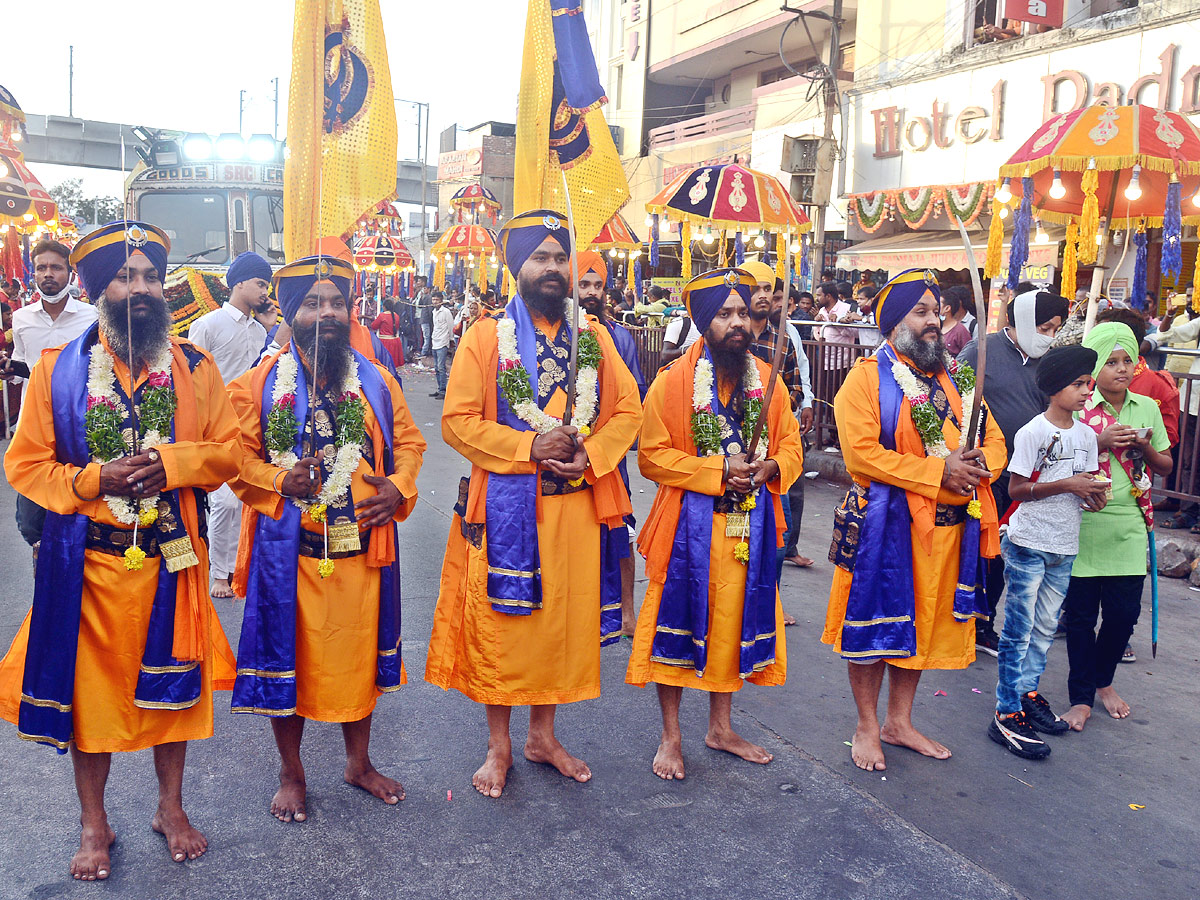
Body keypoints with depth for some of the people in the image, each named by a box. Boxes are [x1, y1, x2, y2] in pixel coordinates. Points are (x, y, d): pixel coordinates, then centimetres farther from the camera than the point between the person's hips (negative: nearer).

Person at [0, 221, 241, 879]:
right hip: (88, 561, 0)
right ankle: (94, 824, 31)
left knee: (170, 683, 13)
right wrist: (94, 480, -17)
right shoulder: (57, 369, -3)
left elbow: (229, 449, -1)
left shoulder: (195, 368, -1)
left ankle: (170, 807, 34)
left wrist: (171, 462, -18)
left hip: (171, 557, 1)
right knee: (89, 684, 10)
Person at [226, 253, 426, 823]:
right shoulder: (260, 383, -3)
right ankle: (291, 772, 31)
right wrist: (279, 482, -21)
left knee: (359, 653, 15)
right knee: (288, 656, 10)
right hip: (289, 551, -2)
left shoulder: (375, 380, 5)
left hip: (362, 545, 3)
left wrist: (399, 487, -8)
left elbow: (408, 439, 10)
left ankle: (359, 761, 36)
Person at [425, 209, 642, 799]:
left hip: (576, 505, 4)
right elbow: (458, 421, -8)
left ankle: (543, 735, 31)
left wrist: (590, 452, -11)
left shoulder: (595, 338, 8)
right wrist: (529, 447, -17)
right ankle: (498, 745, 23)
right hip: (507, 509, -3)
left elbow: (628, 411, 7)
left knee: (565, 618, 12)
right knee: (502, 623, 5)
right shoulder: (486, 337, -2)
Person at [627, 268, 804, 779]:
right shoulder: (672, 381, -8)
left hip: (750, 526, 4)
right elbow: (652, 455, -10)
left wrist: (770, 467, -13)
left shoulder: (769, 381, 5)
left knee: (734, 621, 14)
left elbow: (791, 448, 10)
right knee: (680, 622, 4)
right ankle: (671, 737, 21)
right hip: (689, 526, -4)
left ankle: (721, 727, 33)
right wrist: (717, 470, -18)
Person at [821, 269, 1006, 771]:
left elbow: (993, 439, 15)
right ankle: (867, 729, 22)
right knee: (875, 622, 5)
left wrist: (981, 462, -10)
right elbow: (862, 454, -19)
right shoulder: (868, 378, -9)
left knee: (921, 623, 16)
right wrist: (939, 471, -20)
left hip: (949, 525, 6)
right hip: (885, 524, -6)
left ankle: (899, 722, 33)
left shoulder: (957, 378, 12)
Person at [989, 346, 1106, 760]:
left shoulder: (1086, 435, 8)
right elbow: (1017, 489, -14)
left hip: (1064, 546, 7)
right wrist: (1067, 484, -20)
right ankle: (1007, 715, 2)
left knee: (1045, 627, 15)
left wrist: (1092, 493, -7)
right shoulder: (1033, 432, -12)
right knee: (1019, 630, -3)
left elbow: (1086, 482, 15)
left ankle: (1027, 693, 30)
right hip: (1029, 543, -7)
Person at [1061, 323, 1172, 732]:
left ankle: (1103, 682, 31)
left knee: (1124, 613, 6)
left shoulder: (1147, 408, 9)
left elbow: (1165, 467, 16)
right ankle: (1081, 698, 16)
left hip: (1128, 525, 3)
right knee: (1080, 614, 2)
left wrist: (1145, 447, -4)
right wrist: (1100, 441, -15)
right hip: (1083, 525, -3)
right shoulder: (1077, 407, -2)